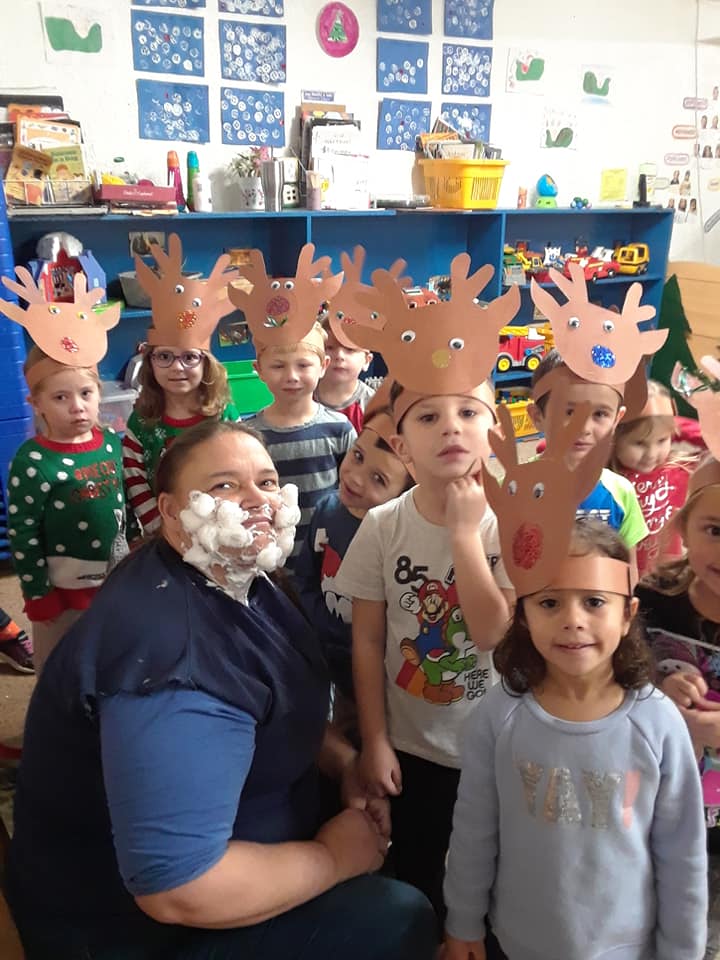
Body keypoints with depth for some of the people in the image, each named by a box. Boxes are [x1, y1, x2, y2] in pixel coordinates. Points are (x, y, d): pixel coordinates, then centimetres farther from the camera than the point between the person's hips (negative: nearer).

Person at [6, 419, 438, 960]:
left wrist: (347, 762, -5)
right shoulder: (175, 660, -34)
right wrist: (335, 857, -21)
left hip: (227, 833, 9)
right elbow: (178, 888, -35)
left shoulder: (238, 578, -2)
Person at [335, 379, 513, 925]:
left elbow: (494, 633, -24)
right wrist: (374, 740, -5)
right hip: (410, 746, 1)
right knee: (415, 881, 18)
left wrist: (464, 531, -25)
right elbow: (368, 641, -6)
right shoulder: (382, 527, -11)